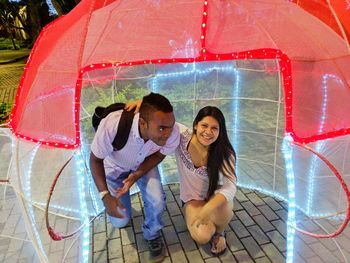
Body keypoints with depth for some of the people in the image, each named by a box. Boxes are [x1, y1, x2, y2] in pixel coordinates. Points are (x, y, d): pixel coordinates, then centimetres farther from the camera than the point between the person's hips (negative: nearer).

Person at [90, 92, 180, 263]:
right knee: (120, 221, -2)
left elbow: (159, 154, -12)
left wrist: (137, 175, -26)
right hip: (115, 167, -1)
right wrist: (105, 196, -30)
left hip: (144, 164, 2)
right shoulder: (112, 125, -44)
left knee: (157, 201, -21)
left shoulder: (173, 133, -36)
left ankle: (152, 235, 14)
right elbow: (95, 159, -24)